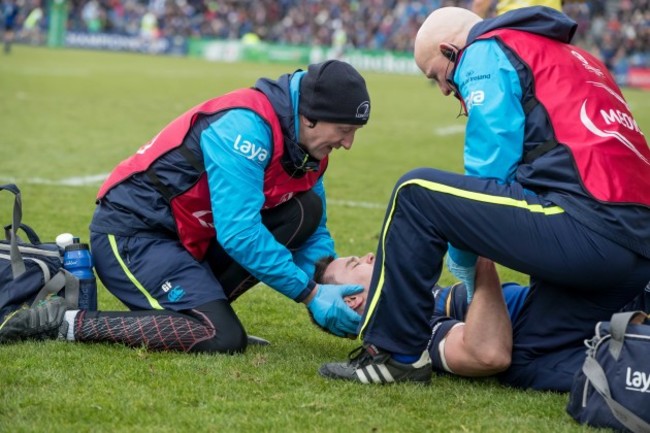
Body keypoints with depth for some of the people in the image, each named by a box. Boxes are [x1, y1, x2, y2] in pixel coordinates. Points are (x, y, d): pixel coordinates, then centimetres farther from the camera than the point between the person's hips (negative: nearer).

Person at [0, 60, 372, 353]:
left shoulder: (308, 142, 4)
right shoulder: (246, 126, -24)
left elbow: (315, 231, 14)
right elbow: (239, 232, -30)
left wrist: (330, 284, -6)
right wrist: (310, 293, -23)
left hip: (188, 242, 9)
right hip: (131, 234, -9)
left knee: (305, 209, -3)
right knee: (223, 338, -23)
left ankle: (198, 302, 0)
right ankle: (69, 322, -15)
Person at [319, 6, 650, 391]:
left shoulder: (487, 53, 4)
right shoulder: (566, 56, 30)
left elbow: (489, 170, -2)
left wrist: (462, 259, 13)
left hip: (586, 227, -9)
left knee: (417, 193, 1)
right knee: (529, 363, 20)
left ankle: (394, 353, 3)